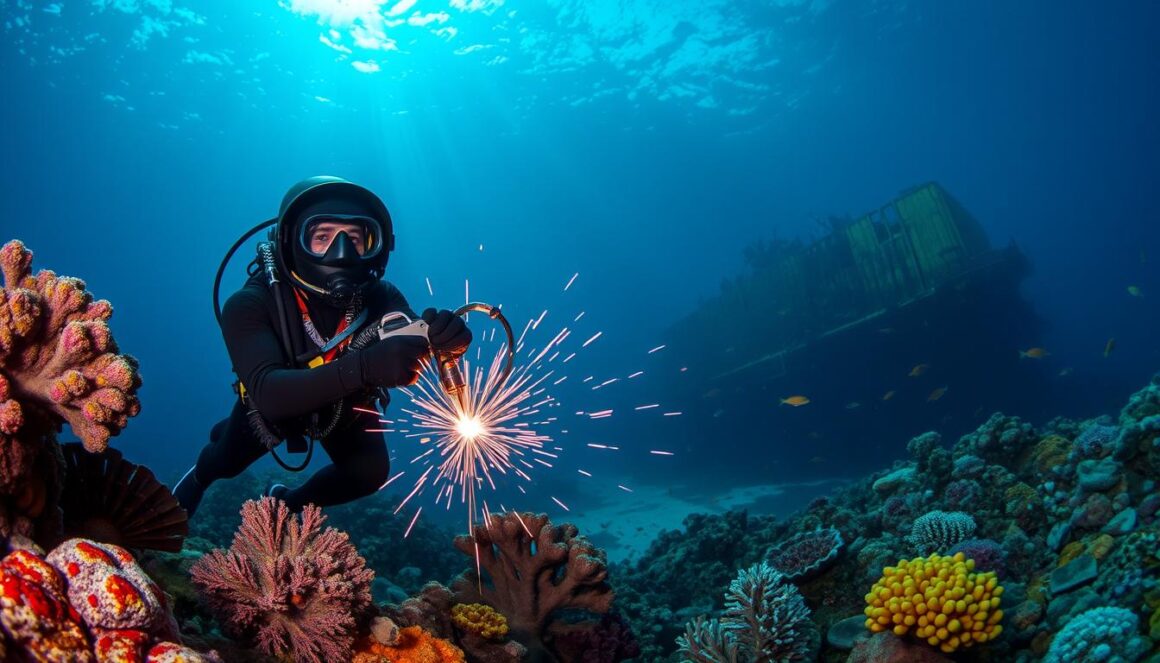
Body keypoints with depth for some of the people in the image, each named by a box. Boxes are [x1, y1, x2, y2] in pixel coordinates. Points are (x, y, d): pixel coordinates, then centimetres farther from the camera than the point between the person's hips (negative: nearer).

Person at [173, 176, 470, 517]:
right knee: (226, 464, 21)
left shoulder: (379, 297, -33)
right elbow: (268, 393, -54)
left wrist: (447, 339, -67)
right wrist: (364, 366, -72)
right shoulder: (251, 304, -41)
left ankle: (288, 502, 26)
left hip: (345, 404, 1)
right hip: (268, 406, -1)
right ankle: (199, 477, 61)